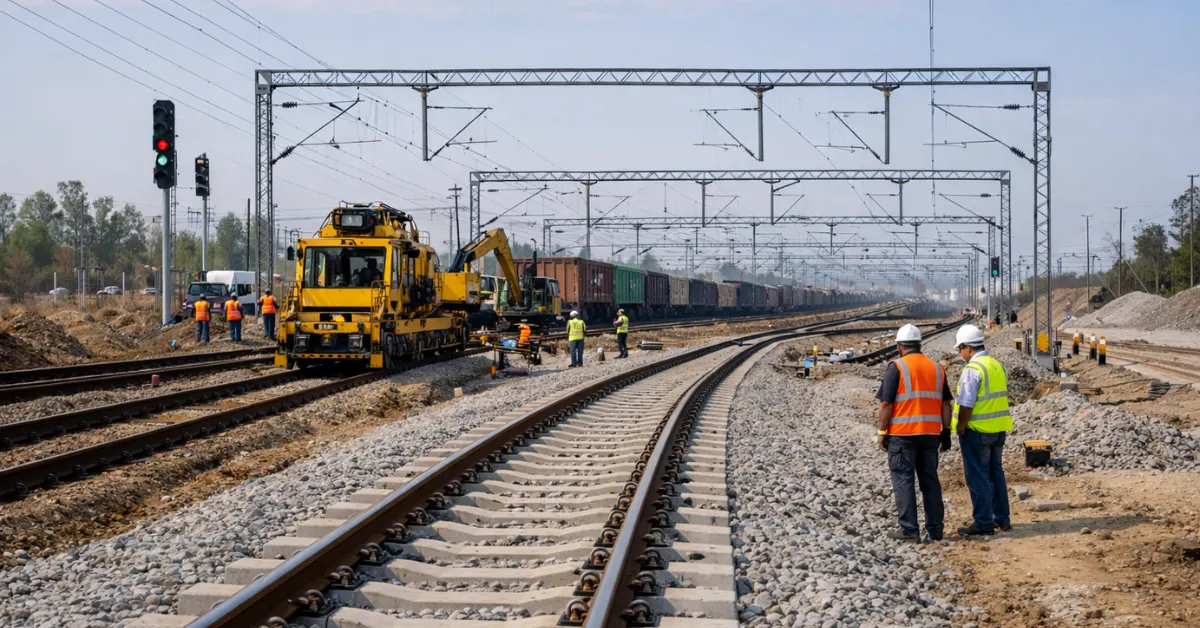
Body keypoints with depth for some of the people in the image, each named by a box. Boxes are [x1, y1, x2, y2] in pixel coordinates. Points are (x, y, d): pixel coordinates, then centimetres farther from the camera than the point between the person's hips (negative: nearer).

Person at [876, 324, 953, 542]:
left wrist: (881, 431, -2)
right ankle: (935, 529, 14)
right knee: (930, 479, 12)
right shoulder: (936, 368, 9)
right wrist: (946, 432, 15)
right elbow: (945, 404, 10)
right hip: (930, 434, 5)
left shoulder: (896, 367, -7)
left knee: (903, 480, 0)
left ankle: (909, 529, -4)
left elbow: (886, 403, -9)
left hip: (903, 434, -5)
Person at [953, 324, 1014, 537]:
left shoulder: (972, 370, -18)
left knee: (978, 477, -1)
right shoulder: (998, 365, 9)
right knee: (995, 473, 18)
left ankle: (984, 523, 1)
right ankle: (1002, 519, 24)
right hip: (998, 429, 9)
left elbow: (966, 404, -22)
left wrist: (960, 427, -12)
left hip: (977, 431, -9)